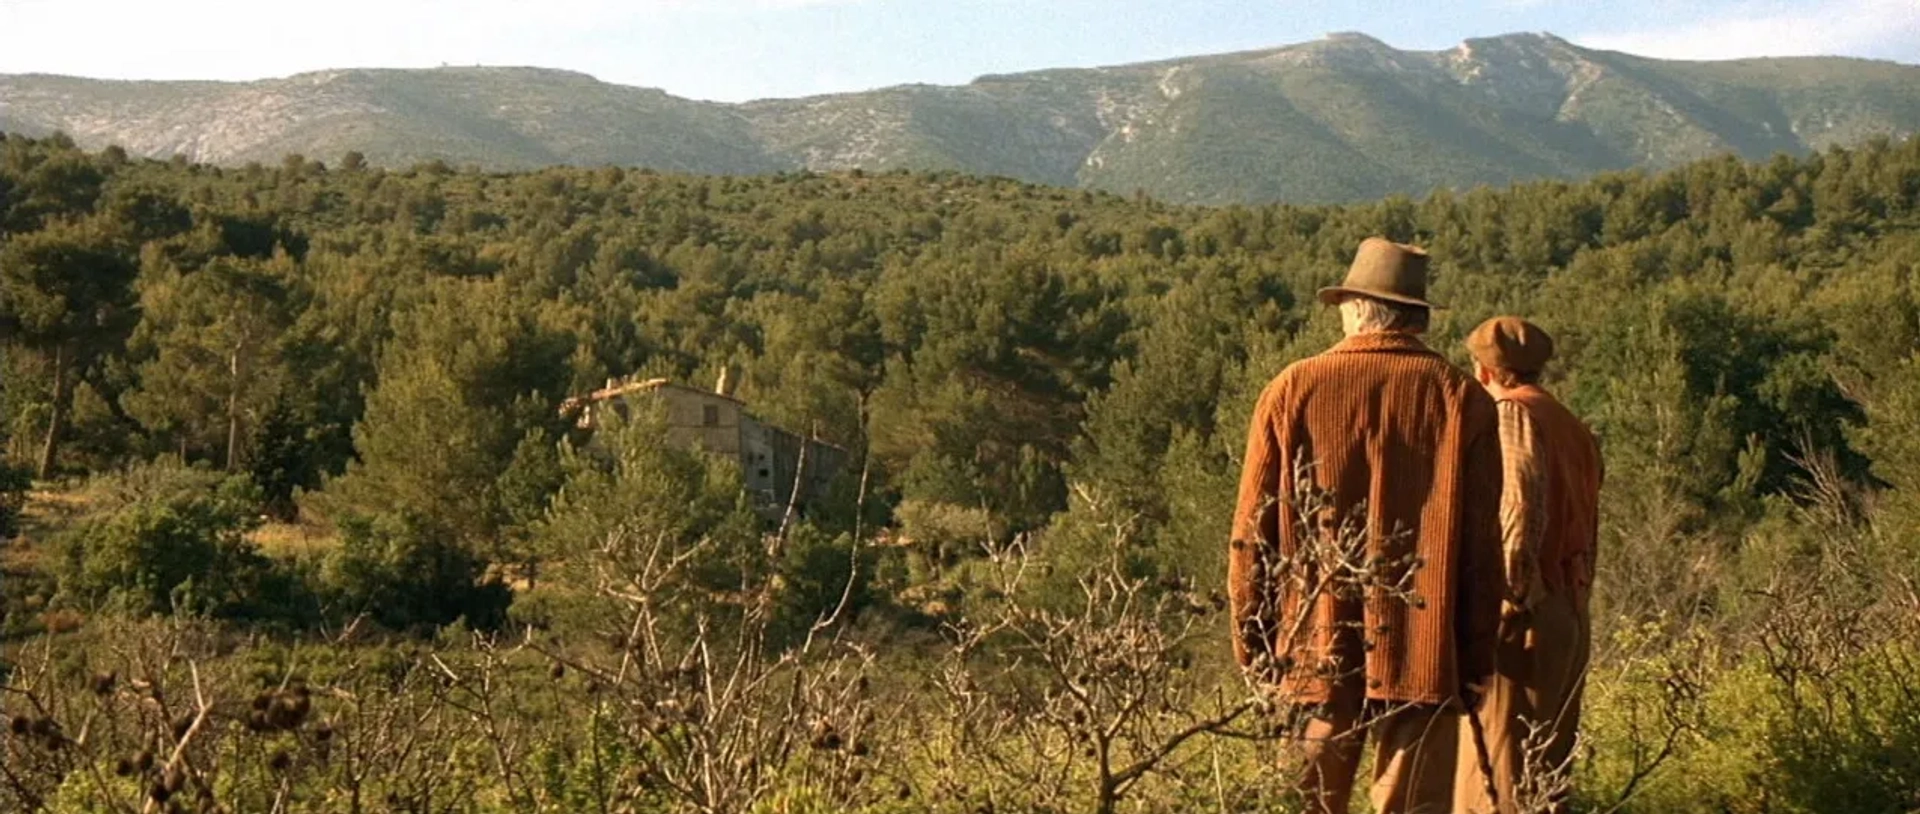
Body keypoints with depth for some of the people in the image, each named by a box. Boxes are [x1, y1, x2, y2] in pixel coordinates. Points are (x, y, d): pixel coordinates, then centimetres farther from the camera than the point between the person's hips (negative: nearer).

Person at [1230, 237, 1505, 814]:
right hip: (1424, 658, 0)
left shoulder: (1293, 390, 1)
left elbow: (1252, 531, 3)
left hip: (1312, 653, 1)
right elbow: (1483, 545, 0)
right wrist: (1476, 659, 6)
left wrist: (1251, 642, 11)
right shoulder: (1463, 398, 0)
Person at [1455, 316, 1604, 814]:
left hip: (1524, 620, -9)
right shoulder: (1574, 429, 19)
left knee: (1499, 774, -7)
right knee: (1547, 771, 14)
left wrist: (1505, 599, -20)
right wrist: (1574, 601, 19)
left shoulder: (1515, 415, -7)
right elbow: (1587, 530, 18)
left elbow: (1522, 509, -20)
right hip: (1570, 617, 9)